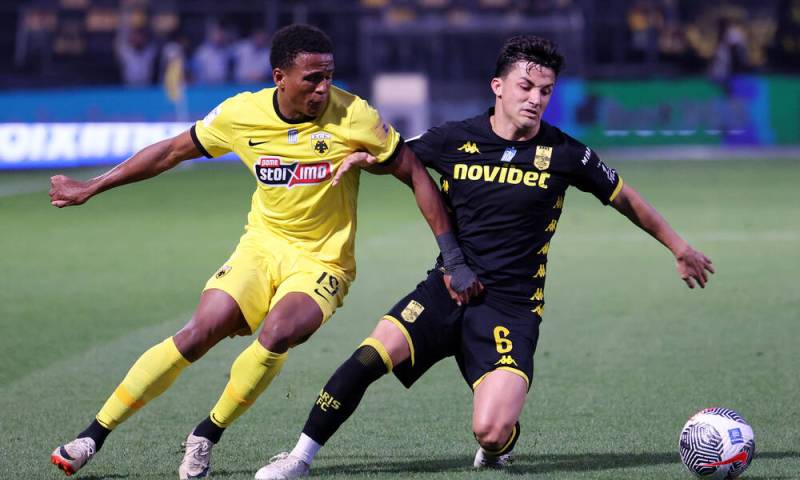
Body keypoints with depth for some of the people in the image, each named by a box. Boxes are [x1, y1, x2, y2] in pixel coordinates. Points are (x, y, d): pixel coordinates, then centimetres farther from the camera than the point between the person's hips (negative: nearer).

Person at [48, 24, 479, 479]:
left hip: (322, 263, -2)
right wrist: (89, 189, 12)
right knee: (199, 333, -16)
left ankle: (206, 437, -8)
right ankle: (94, 435, -6)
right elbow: (171, 152, 7)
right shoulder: (242, 114, -8)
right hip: (262, 246, 2)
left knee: (277, 333, -30)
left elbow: (415, 174, -7)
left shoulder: (352, 116, -16)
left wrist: (454, 258, -9)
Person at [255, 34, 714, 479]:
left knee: (491, 432, -20)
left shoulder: (564, 154, -2)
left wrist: (680, 248, 20)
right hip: (448, 289, 2)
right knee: (373, 354, -25)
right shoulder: (455, 139, 1)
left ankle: (502, 440, 20)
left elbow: (626, 198, 12)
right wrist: (362, 157, -6)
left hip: (512, 307, -2)